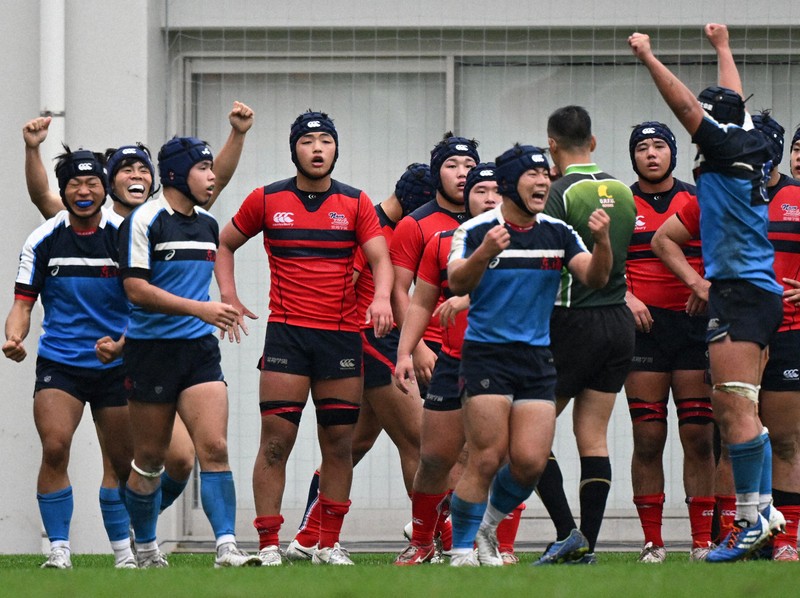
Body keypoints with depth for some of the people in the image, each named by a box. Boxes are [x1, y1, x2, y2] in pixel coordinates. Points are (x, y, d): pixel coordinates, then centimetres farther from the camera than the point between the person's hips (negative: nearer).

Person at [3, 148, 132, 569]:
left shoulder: (123, 235, -4)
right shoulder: (43, 240, -1)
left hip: (115, 364, 0)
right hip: (59, 362, 0)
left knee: (124, 462, 6)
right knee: (55, 447, -20)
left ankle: (125, 549, 25)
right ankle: (59, 548, -13)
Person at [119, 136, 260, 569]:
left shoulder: (207, 225, 12)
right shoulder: (144, 221, -10)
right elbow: (136, 289, -17)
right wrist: (200, 309, -22)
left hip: (199, 350, 5)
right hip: (151, 350, -5)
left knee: (214, 447, -11)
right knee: (150, 459, 4)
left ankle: (226, 546, -17)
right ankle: (146, 549, 20)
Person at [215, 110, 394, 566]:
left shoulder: (356, 203, 6)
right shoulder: (267, 200, 6)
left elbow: (381, 257, -1)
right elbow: (225, 243, 18)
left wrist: (382, 296, -21)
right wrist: (228, 296, 6)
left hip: (342, 335, 1)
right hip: (287, 333, -1)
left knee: (339, 442, 3)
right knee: (276, 440, -8)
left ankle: (329, 545, 12)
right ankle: (268, 545, -5)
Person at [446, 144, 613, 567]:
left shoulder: (558, 234, 7)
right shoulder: (476, 230, -5)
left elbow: (594, 278, -4)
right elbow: (457, 283, -19)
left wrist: (602, 242, -23)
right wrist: (485, 253, -37)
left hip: (538, 357, 4)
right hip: (487, 353, -4)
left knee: (530, 462, -4)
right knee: (487, 460, -10)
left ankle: (487, 526, 22)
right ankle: (462, 550, 2)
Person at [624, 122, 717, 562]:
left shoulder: (699, 202, 10)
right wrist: (626, 297, -9)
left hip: (693, 323, 0)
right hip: (643, 327, 0)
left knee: (699, 436, -3)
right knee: (647, 439, -3)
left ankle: (703, 539, -1)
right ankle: (652, 541, -1)